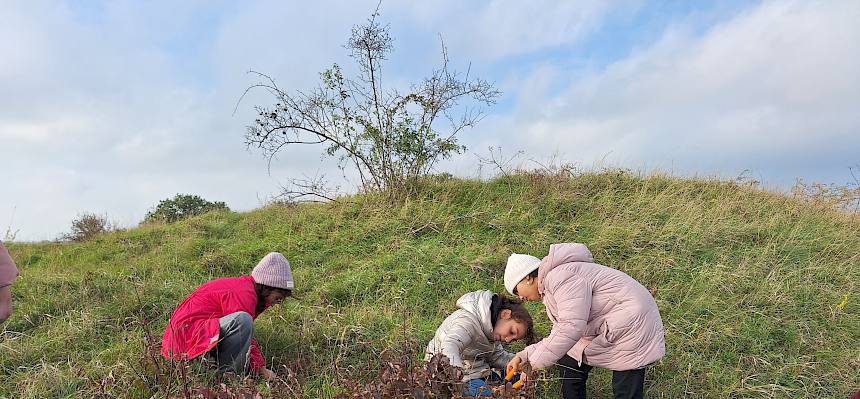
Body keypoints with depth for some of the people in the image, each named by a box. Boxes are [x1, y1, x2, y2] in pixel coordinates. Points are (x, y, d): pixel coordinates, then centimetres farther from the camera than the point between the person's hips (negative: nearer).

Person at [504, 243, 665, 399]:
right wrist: (524, 356, 3)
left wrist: (535, 363, -23)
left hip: (632, 324, -11)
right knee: (569, 363, 13)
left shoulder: (560, 275, -22)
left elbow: (572, 327, -31)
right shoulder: (550, 289, 12)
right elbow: (558, 336, 12)